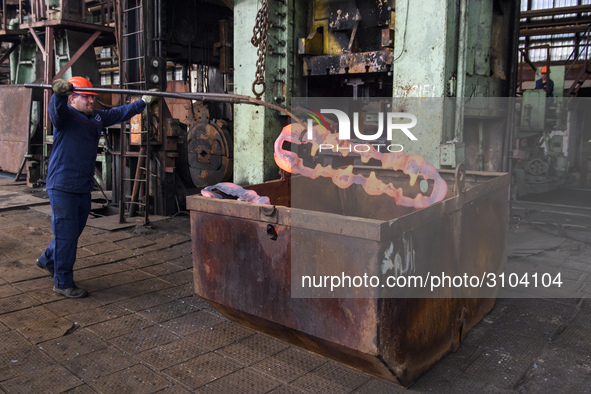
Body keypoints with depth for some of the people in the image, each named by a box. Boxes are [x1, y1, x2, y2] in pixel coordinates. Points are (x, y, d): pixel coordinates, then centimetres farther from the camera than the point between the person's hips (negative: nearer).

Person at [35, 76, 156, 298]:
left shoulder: (97, 117, 12)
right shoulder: (65, 115, -10)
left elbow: (120, 113, 24)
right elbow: (56, 109, -33)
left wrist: (144, 102, 26)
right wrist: (59, 92, -54)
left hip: (84, 187, 8)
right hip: (62, 186, -8)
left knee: (75, 230, 19)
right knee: (66, 233, -3)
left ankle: (47, 260, 43)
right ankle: (63, 283, 9)